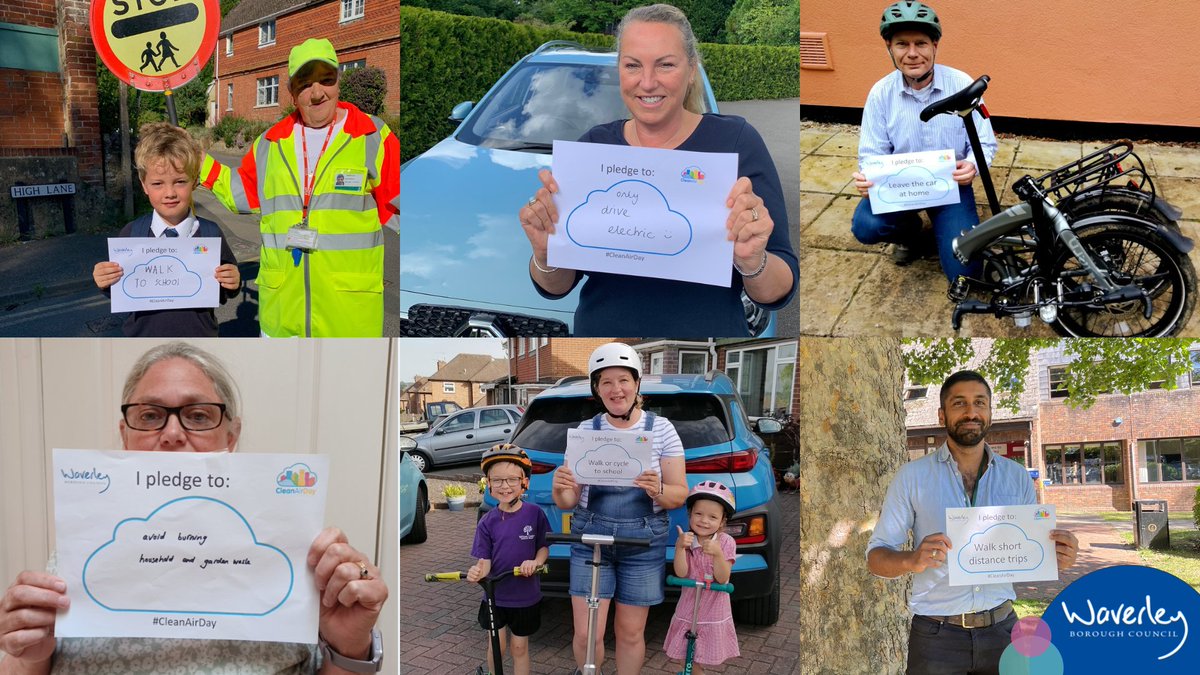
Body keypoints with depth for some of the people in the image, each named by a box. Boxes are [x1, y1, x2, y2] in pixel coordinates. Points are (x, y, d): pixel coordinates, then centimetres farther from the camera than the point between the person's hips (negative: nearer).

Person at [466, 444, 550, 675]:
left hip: (525, 596, -1)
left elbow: (544, 547, -1)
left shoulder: (535, 514, -11)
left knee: (519, 647, 10)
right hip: (495, 595, 1)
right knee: (496, 646, 11)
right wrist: (478, 572, -30)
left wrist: (535, 562, -21)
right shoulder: (487, 522, -8)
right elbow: (485, 560, -8)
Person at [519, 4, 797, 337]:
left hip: (710, 328, -2)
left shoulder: (737, 142, -11)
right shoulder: (593, 145, -4)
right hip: (600, 327, 2)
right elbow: (555, 287, -2)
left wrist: (752, 262, -31)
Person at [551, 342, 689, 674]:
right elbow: (569, 502, 1)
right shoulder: (585, 430, 0)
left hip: (643, 541, -1)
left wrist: (657, 491, -25)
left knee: (630, 632, 7)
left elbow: (680, 494, -3)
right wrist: (559, 489, -22)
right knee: (586, 634, -3)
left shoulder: (661, 428, -3)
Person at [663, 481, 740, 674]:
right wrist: (680, 547, -32)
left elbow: (722, 578, -17)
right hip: (689, 611, 1)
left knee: (708, 656, 7)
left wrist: (717, 553, -33)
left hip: (715, 612, -1)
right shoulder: (686, 540, -6)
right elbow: (681, 573, -18)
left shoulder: (726, 542, -10)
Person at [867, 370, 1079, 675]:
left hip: (1001, 630, 2)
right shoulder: (912, 476, -3)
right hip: (937, 636, -2)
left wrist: (1060, 556, -14)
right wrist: (912, 560, -25)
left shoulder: (1017, 477, 6)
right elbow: (876, 557, -3)